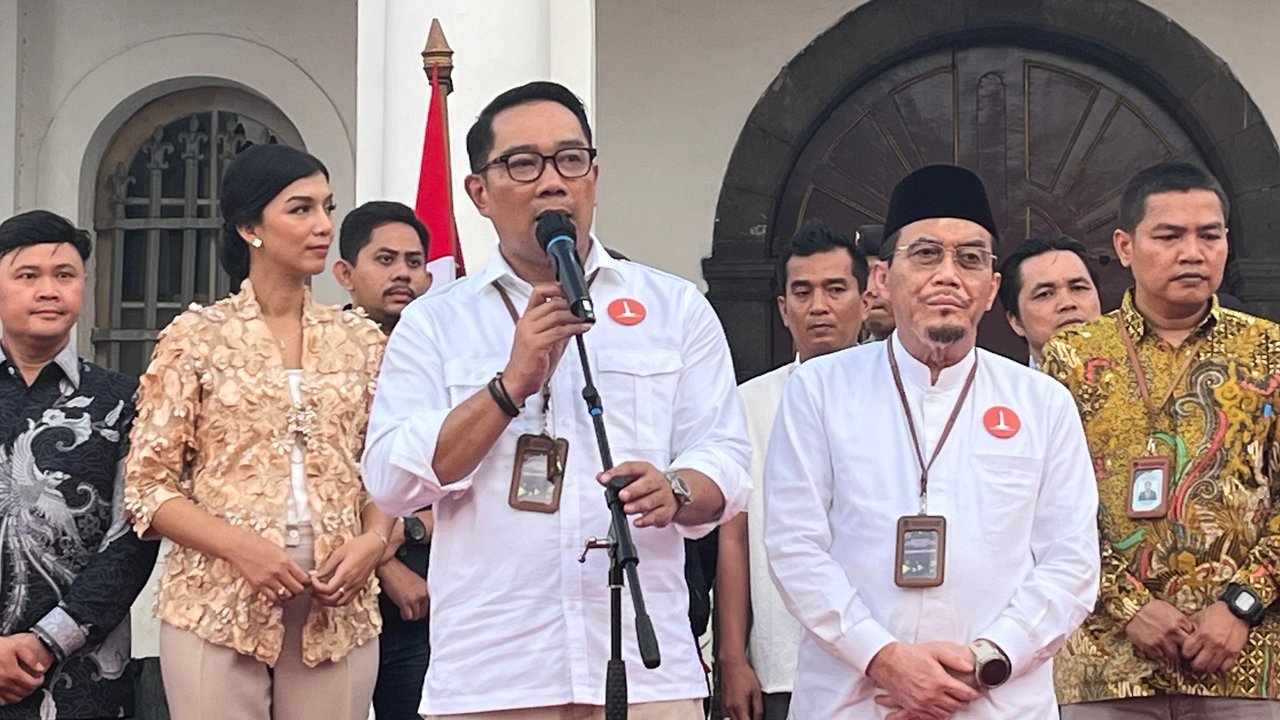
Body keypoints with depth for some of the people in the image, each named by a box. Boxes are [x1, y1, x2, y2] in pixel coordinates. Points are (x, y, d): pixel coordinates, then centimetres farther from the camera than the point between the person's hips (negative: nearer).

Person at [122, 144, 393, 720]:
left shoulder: (361, 341, 10)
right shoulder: (197, 336, 2)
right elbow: (147, 486, 0)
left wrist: (372, 541, -6)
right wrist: (240, 546, -14)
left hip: (337, 610, 3)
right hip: (218, 603, -2)